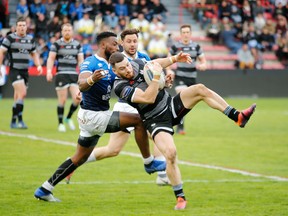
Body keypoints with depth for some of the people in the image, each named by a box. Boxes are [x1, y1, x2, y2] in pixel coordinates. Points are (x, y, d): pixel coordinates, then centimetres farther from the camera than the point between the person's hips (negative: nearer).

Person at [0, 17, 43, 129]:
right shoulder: (10, 38, -5)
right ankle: (20, 120, -17)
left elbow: (34, 54, 23)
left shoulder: (30, 39, 11)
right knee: (22, 94, -20)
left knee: (18, 98, 9)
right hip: (14, 70, -6)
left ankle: (13, 122, 17)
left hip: (25, 71, 6)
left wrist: (38, 65, 9)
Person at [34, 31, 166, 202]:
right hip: (93, 116, -10)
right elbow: (81, 85, -31)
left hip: (92, 117, 10)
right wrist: (91, 80, -54)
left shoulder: (109, 66, 14)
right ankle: (149, 163, -2)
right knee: (139, 120, -13)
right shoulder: (91, 63, -14)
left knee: (80, 158, 18)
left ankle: (44, 190, 21)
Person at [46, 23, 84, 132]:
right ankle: (60, 123, 11)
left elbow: (81, 60, 9)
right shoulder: (56, 44, 2)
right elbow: (51, 58, -2)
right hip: (61, 74, -3)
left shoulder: (77, 45, 11)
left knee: (77, 98, -9)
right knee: (62, 100, -3)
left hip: (74, 74, 3)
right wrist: (49, 71, -16)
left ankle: (69, 118, 15)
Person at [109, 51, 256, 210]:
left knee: (200, 89, -11)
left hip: (171, 105, 7)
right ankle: (180, 198, -10)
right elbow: (148, 98, -31)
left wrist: (174, 59, 9)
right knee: (170, 153, -27)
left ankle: (238, 117, -6)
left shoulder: (137, 64, -3)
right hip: (156, 121, -7)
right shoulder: (121, 87, -23)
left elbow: (154, 64, 21)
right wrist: (156, 76, -30)